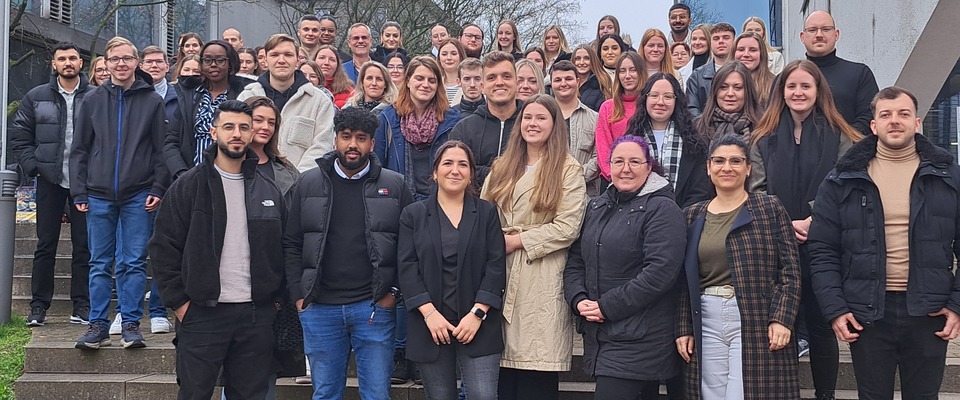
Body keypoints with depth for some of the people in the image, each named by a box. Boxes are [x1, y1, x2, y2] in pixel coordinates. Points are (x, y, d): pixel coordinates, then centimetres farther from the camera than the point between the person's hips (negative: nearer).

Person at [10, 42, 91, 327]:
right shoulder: (36, 97, 8)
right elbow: (20, 137, 10)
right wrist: (32, 166, -2)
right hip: (49, 180, 2)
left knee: (84, 245, 3)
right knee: (46, 244, 6)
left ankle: (82, 306, 10)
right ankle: (38, 306, 12)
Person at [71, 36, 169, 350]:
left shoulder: (152, 100, 4)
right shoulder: (92, 100, 9)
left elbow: (161, 149, 2)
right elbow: (79, 150, 9)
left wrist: (158, 189, -7)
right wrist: (79, 192, 2)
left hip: (138, 195, -2)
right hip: (99, 195, 2)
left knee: (134, 262, 1)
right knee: (100, 264, 6)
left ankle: (131, 324, 8)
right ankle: (98, 326, 13)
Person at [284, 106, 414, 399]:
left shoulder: (394, 185, 2)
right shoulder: (308, 184, 5)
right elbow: (292, 244, 7)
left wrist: (394, 291, -3)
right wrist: (298, 295, 1)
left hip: (374, 308, -1)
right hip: (319, 308, 1)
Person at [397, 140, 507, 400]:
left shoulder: (487, 213, 8)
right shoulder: (413, 214, 8)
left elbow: (496, 265, 0)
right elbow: (407, 268, 1)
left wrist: (477, 313, -10)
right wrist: (429, 313, -10)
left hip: (477, 324, -1)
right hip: (431, 324, 1)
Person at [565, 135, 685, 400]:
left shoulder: (662, 209, -8)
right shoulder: (597, 207, 15)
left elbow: (660, 272, -18)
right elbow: (576, 261, 15)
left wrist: (607, 307, -16)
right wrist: (578, 300, -5)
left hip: (640, 340, -6)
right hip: (598, 336, 7)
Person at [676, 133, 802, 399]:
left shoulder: (770, 208, 2)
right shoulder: (693, 216, 12)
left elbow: (790, 271, -2)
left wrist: (781, 319, -11)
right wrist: (684, 329, 8)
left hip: (757, 324, -3)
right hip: (707, 326, 4)